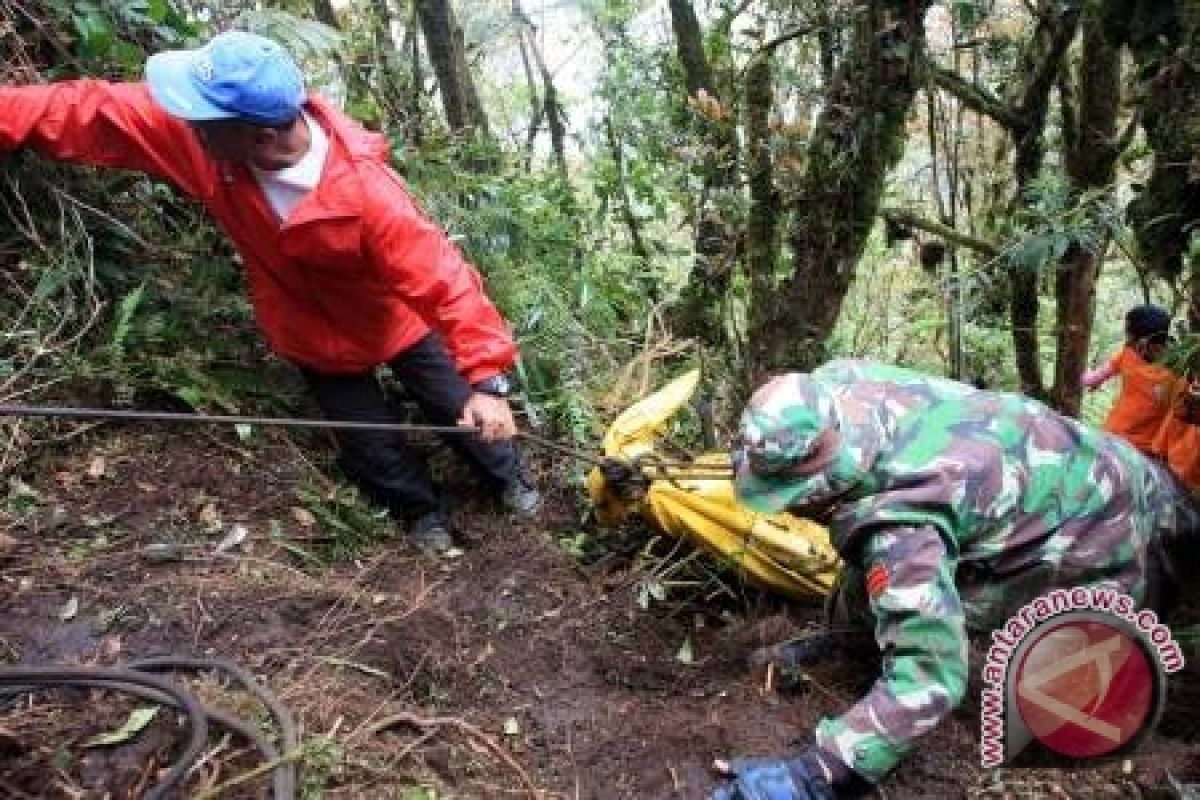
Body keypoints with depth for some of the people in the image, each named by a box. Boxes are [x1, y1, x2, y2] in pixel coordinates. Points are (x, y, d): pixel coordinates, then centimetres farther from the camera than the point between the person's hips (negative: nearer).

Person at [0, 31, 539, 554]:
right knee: (370, 446, 16)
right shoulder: (203, 131, -26)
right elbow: (89, 113, -16)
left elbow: (445, 280, -41)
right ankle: (424, 510, 45)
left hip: (396, 325, -4)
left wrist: (487, 381, -43)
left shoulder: (366, 193, -40)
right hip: (315, 340, 4)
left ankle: (509, 479, 47)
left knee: (461, 409, 16)